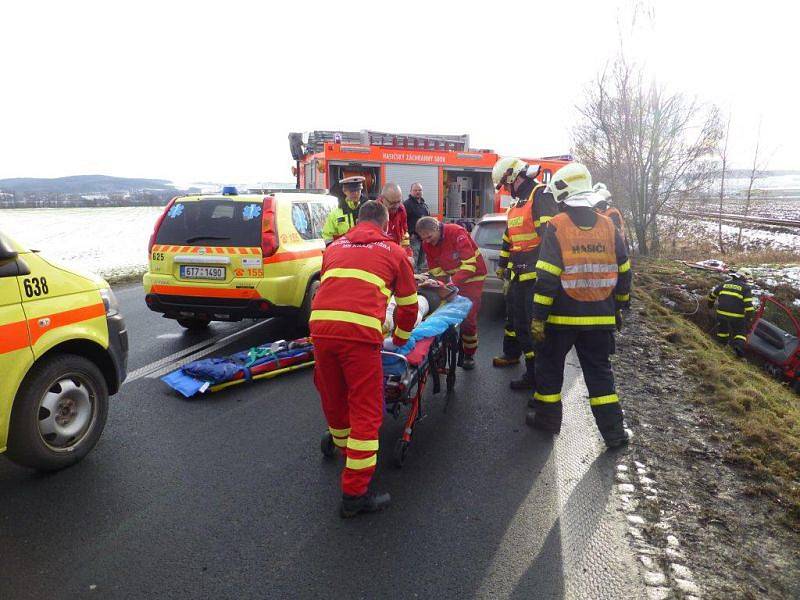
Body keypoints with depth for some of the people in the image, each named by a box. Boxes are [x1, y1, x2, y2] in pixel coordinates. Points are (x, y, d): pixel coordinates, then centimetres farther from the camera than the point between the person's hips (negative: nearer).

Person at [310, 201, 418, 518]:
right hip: (360, 332, -5)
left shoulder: (334, 247, 28)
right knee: (366, 411, 4)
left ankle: (342, 446, 49)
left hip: (320, 325, 5)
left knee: (333, 398, 23)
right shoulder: (392, 251, 18)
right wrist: (399, 339, 39)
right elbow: (408, 304, 22)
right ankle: (354, 492, 8)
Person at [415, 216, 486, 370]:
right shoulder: (427, 244, -7)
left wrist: (453, 284, -35)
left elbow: (470, 264, -30)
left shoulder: (456, 232, -26)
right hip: (453, 278, 6)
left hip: (472, 276, -5)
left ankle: (469, 355, 10)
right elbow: (436, 270, -1)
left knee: (468, 317, -6)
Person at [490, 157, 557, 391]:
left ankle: (535, 374, -2)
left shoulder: (541, 195, -13)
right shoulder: (518, 203, 20)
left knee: (531, 323, -9)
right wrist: (502, 265, 33)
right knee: (514, 314, 24)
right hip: (518, 274, 10)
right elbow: (508, 238, 28)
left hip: (536, 274, -10)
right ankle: (511, 353, 44)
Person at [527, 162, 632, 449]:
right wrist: (618, 308, 20)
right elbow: (623, 273, 9)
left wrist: (538, 317, -12)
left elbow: (547, 277, -16)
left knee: (550, 366, 15)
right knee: (599, 372, 13)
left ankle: (547, 417, 26)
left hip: (562, 317, -4)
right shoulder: (608, 226, 3)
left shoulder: (557, 227, -11)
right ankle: (613, 431, 14)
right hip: (600, 318, 4)